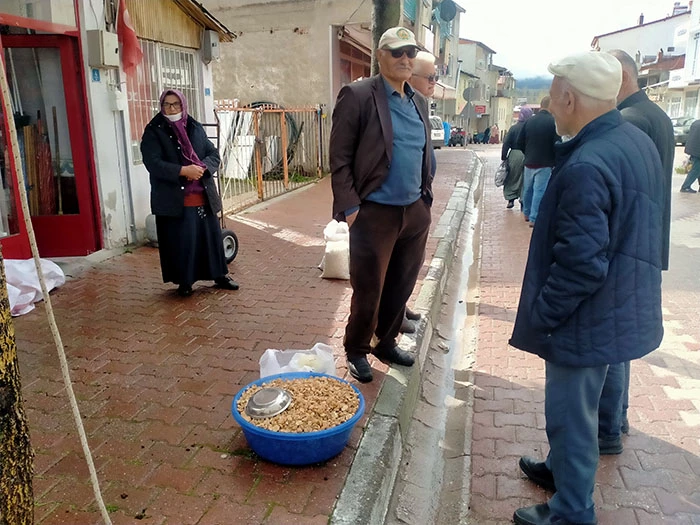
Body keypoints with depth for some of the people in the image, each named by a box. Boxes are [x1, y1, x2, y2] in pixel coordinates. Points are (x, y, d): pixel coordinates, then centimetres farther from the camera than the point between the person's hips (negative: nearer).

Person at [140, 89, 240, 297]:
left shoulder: (195, 128, 11)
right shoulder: (153, 132, -2)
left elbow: (214, 154, 7)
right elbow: (153, 163, -13)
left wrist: (202, 168, -15)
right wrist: (183, 171, -23)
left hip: (203, 195, 4)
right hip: (174, 198, -4)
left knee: (211, 235, 11)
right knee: (180, 241, 2)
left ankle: (219, 274, 26)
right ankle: (184, 282, 17)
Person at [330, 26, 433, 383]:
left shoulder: (419, 102, 12)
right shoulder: (358, 96, -8)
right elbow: (339, 158, -11)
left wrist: (426, 200, 12)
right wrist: (349, 207, -15)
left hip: (415, 212, 6)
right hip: (375, 214, -6)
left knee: (401, 288, 16)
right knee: (368, 292, 5)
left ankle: (386, 343, 36)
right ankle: (356, 352, 27)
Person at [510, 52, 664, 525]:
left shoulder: (586, 166, -27)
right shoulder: (637, 140, 4)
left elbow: (581, 264, -29)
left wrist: (540, 315, -16)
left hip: (587, 319, -10)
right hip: (621, 307, 10)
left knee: (570, 413, 8)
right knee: (575, 407, 26)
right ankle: (564, 469, 47)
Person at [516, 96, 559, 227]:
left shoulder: (529, 121, 3)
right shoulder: (553, 122, -12)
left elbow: (520, 143, 5)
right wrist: (555, 161, 2)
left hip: (529, 162, 6)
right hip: (545, 164, -6)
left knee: (528, 189, 18)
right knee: (539, 191, -2)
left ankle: (527, 213, 33)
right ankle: (534, 218, -2)